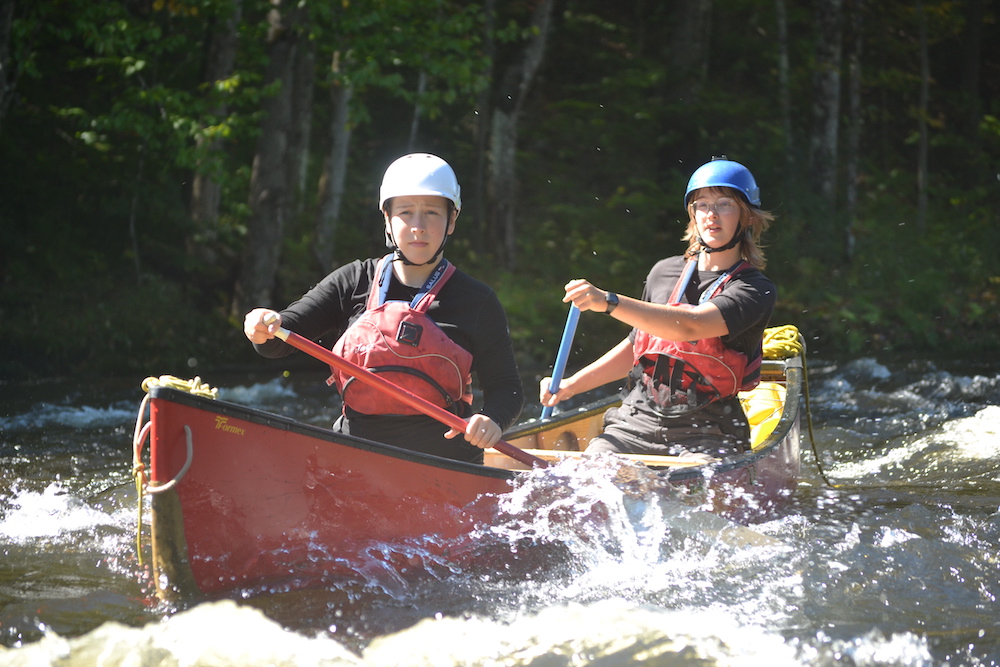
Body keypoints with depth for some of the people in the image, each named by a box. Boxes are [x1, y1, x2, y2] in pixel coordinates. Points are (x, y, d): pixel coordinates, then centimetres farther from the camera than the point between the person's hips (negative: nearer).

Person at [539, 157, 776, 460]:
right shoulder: (664, 272, 13)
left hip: (707, 436, -4)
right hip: (636, 424, 4)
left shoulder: (756, 290, -5)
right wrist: (569, 386, 17)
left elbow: (690, 327, -23)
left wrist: (609, 302, -32)